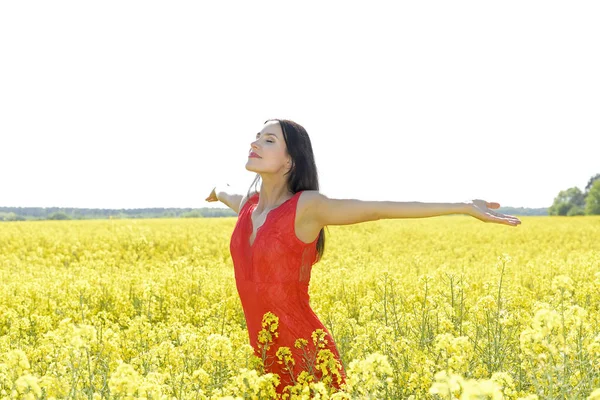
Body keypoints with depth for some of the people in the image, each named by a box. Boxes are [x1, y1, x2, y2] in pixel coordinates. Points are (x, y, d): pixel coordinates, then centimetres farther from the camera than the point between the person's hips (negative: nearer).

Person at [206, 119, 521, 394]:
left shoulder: (307, 206, -11)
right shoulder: (247, 205, 9)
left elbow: (383, 208, -12)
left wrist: (466, 207, -15)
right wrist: (217, 192, 57)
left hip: (306, 356, -7)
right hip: (265, 358, 7)